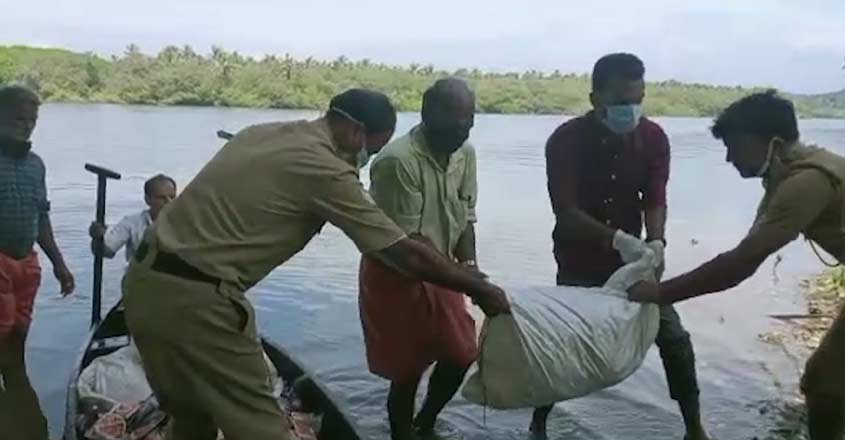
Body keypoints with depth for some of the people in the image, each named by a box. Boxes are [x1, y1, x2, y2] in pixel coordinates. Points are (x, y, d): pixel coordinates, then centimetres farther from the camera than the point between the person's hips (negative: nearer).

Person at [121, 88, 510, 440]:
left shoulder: (264, 132, 11)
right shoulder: (324, 169, -13)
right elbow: (406, 255, -10)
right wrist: (479, 289, 2)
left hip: (144, 280, 9)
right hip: (194, 298, -9)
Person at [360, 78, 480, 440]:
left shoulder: (465, 153, -3)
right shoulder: (397, 161, -27)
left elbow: (465, 218, 2)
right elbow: (407, 240, -25)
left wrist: (470, 268, -13)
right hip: (396, 275, -7)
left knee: (461, 355, 12)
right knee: (407, 370, 3)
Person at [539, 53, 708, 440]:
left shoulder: (654, 138, -9)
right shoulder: (565, 140, -20)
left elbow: (655, 200, -10)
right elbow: (566, 212, -25)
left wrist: (655, 241, -31)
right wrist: (616, 238, -39)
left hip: (631, 259, 3)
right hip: (578, 265, -3)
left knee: (674, 338, 2)